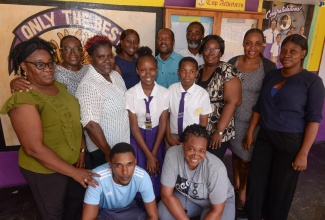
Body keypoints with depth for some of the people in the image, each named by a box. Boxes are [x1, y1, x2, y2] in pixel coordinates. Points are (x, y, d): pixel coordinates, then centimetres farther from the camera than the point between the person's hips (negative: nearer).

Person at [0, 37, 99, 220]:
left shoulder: (59, 86, 1)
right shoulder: (23, 100, -23)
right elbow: (34, 148, -26)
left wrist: (82, 150, 0)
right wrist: (73, 172, -23)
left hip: (73, 162, 7)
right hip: (45, 170, -7)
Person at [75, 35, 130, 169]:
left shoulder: (116, 75, 1)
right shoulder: (88, 85, -24)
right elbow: (91, 125, -28)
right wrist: (109, 153, -19)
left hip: (123, 144, 8)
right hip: (102, 150, -7)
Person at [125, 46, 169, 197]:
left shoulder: (164, 93, -11)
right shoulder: (130, 94, -16)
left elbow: (163, 123, -7)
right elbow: (134, 126, -13)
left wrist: (154, 153, -10)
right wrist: (148, 155, -13)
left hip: (157, 136, 2)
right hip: (137, 137, -1)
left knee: (157, 174, 11)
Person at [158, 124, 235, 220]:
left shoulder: (216, 168, -34)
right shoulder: (172, 154, -28)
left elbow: (217, 211, -23)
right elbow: (166, 194, -20)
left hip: (220, 201, -2)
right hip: (187, 196, 2)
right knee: (162, 212, -20)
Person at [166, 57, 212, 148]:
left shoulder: (203, 94, -14)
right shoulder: (171, 89, -10)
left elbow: (203, 122, -5)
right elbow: (166, 115, -3)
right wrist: (168, 137, -5)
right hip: (173, 135, 1)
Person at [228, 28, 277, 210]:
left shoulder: (269, 67, -10)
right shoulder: (233, 62, -2)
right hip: (234, 118, 3)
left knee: (247, 159, 8)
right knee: (236, 153, 19)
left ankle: (243, 191, 33)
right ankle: (236, 184, 42)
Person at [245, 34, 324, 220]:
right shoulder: (271, 75, 5)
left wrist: (303, 153, -14)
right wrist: (250, 132, 9)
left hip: (291, 141, -4)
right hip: (264, 137, 4)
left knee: (281, 187, 12)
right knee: (256, 182, 12)